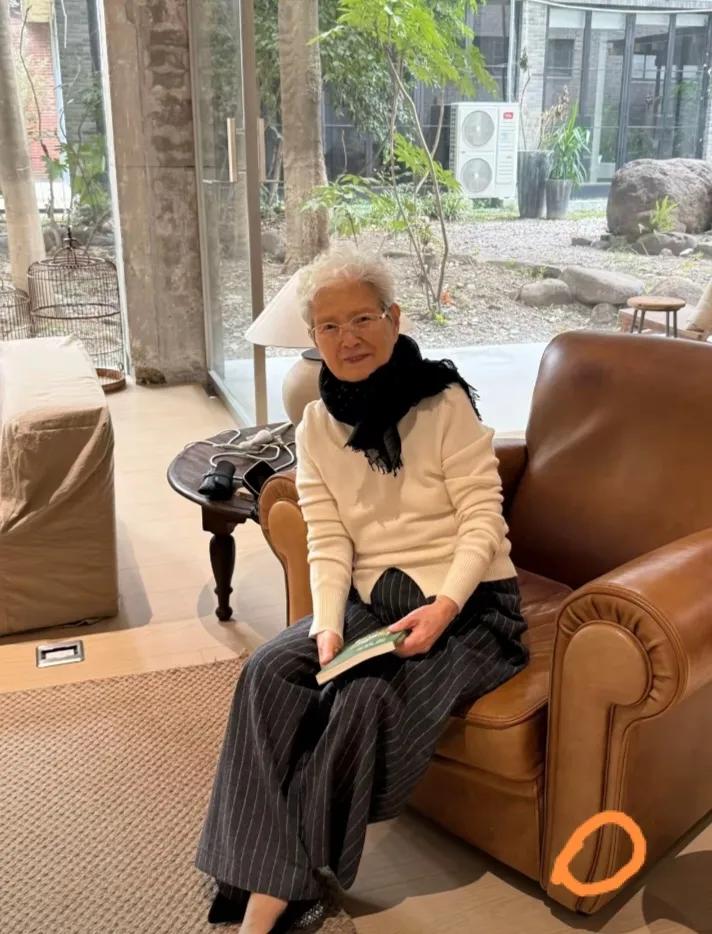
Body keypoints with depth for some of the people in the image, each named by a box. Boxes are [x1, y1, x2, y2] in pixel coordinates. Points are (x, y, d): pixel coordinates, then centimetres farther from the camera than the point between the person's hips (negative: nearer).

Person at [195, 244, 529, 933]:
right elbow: (328, 542, 0)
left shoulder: (444, 402, -10)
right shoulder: (317, 426, 4)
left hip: (466, 603, -4)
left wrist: (444, 606, -25)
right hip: (372, 599, 5)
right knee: (268, 671, -20)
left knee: (365, 699, -28)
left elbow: (483, 518, -12)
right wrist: (328, 625, -16)